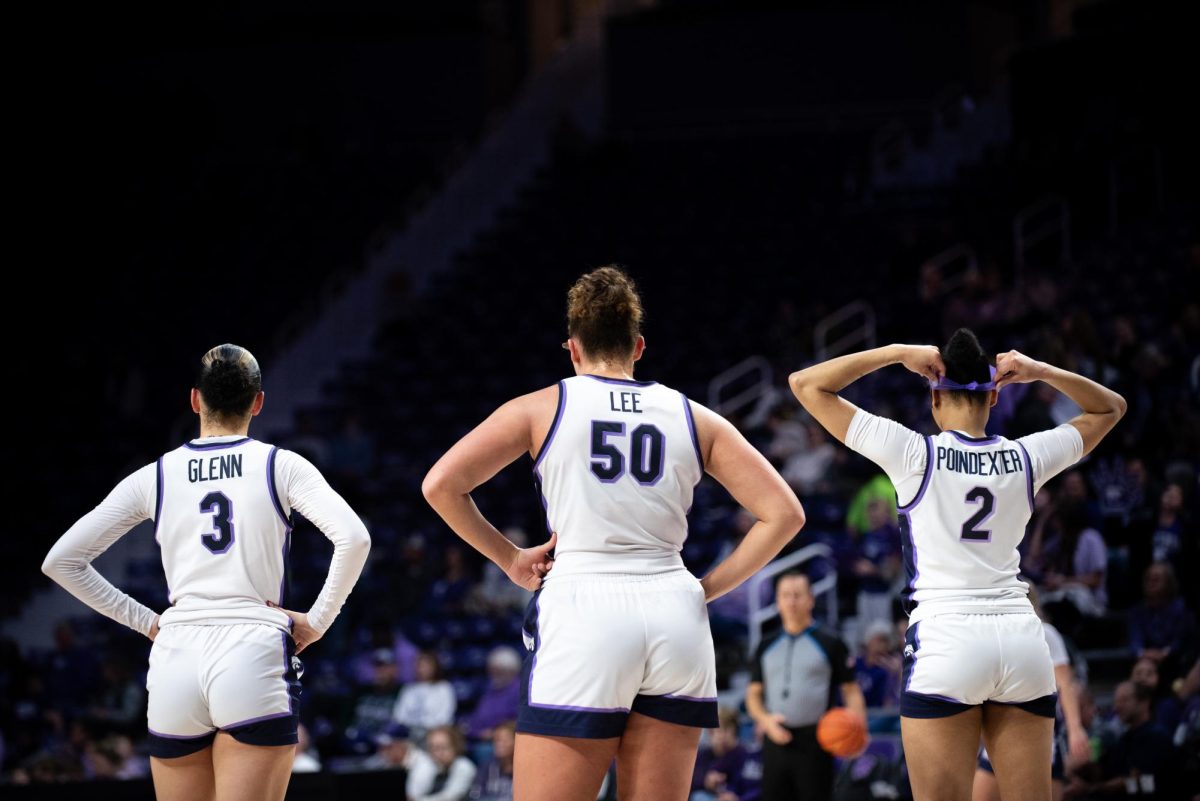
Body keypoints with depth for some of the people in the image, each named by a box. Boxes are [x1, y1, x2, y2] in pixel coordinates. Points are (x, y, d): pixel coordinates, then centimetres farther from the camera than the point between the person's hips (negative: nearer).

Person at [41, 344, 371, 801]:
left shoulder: (154, 477, 11)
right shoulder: (280, 466, 5)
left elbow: (60, 562, 12)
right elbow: (353, 538, -10)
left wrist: (144, 622, 14)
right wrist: (317, 621, 0)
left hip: (175, 660, 3)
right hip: (254, 657, -3)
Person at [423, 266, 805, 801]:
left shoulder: (543, 407, 6)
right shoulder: (692, 417, 12)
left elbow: (441, 484, -2)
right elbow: (783, 514, 8)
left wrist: (509, 558, 9)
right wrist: (708, 589, 13)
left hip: (581, 614, -3)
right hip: (676, 622, 3)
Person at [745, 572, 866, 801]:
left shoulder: (830, 644, 2)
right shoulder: (766, 647, 14)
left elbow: (851, 689, 1)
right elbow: (754, 693, 15)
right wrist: (765, 719, -5)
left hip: (814, 741, -4)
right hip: (777, 740, 4)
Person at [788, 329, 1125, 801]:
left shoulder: (914, 455, -3)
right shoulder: (1025, 459, 6)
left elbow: (805, 384, 1)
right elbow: (1110, 408, 24)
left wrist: (897, 353, 0)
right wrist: (1040, 372, 10)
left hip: (944, 639, -3)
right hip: (1021, 641, 4)